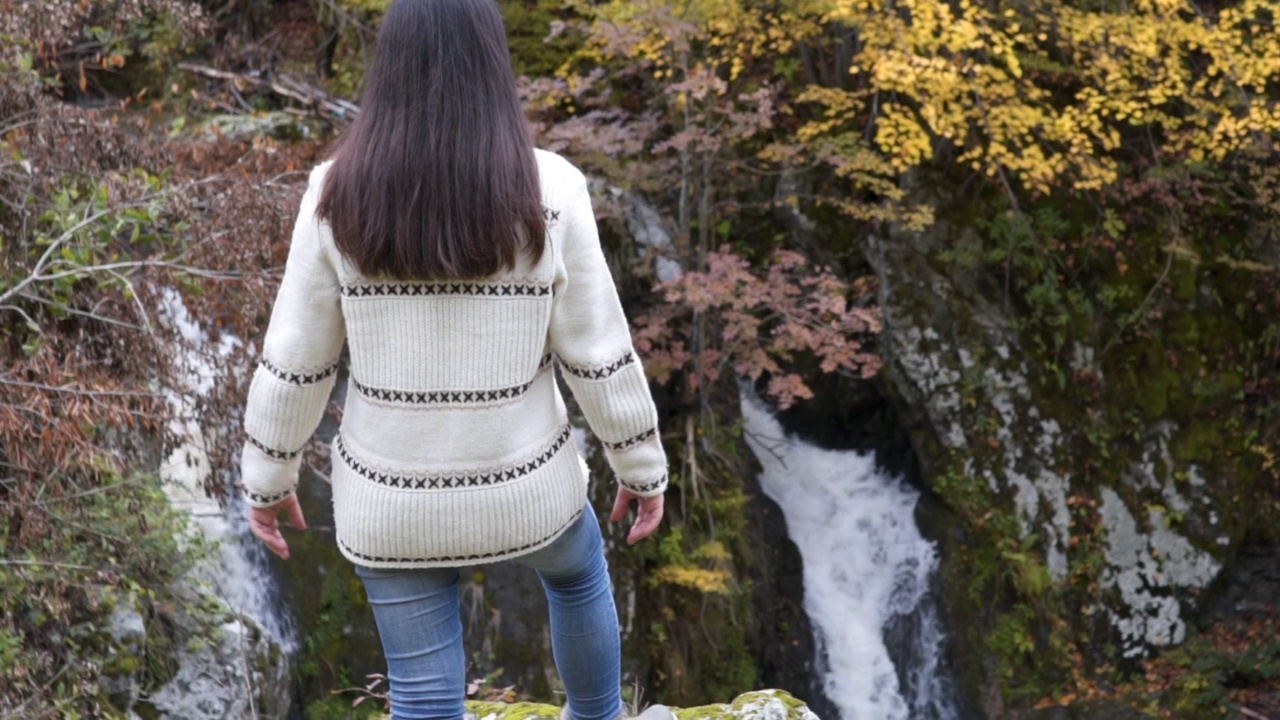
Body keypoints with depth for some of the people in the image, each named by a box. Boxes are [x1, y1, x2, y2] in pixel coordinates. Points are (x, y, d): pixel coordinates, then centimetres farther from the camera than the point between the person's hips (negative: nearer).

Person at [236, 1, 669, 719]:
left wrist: (268, 477, 8)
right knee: (578, 568, 35)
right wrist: (643, 466, 4)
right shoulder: (549, 191, -18)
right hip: (522, 481, 0)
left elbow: (296, 358, -8)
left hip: (392, 495, 0)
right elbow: (598, 351, -11)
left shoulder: (339, 195, -15)